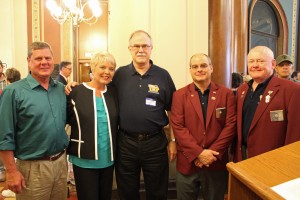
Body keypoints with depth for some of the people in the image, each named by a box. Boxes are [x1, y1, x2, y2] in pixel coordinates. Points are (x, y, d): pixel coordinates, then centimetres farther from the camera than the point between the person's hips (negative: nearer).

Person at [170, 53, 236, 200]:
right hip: (187, 163, 0)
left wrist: (213, 153, -14)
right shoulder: (179, 95, -1)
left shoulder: (226, 94, 1)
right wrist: (198, 153, -17)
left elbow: (230, 126, -5)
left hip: (216, 162, 1)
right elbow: (178, 127, -9)